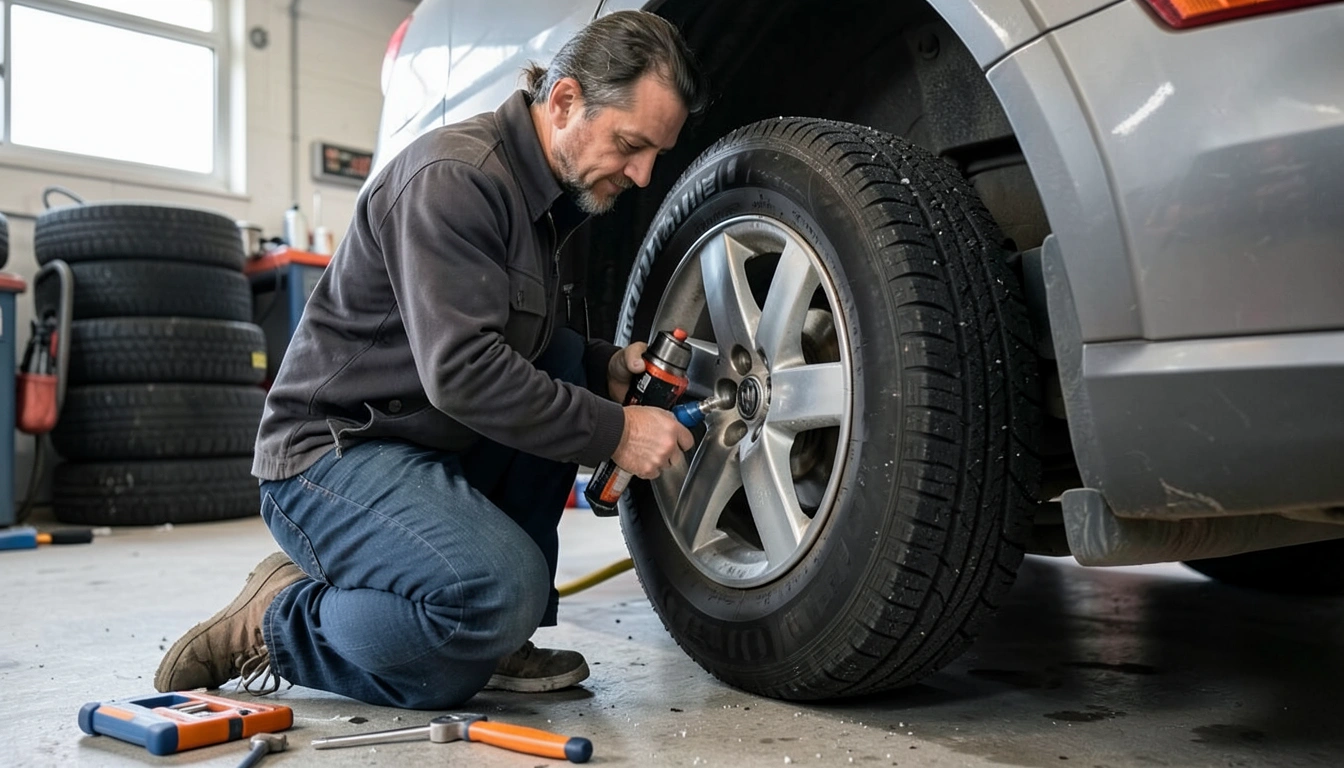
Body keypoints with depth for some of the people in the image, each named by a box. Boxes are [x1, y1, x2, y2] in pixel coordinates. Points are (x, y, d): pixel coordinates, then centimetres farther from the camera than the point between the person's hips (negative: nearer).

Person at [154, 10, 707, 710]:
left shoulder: (548, 193, 12)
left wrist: (610, 369, 4)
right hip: (333, 451, -10)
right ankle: (278, 621, -4)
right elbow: (460, 371, -27)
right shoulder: (454, 176, -18)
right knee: (499, 592, -29)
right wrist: (613, 431, -20)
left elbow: (530, 351, 23)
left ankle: (498, 639, 1)